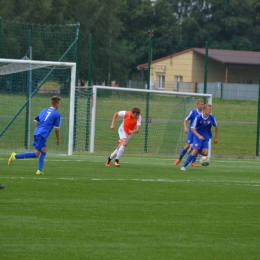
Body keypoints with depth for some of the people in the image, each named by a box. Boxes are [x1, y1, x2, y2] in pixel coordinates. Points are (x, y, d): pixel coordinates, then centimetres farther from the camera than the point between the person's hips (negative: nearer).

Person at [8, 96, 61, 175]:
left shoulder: (44, 111, 19)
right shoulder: (57, 114, -1)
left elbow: (37, 122, 24)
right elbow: (57, 129, 1)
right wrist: (58, 140, 14)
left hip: (36, 133, 8)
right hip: (42, 135, -8)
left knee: (44, 151, 18)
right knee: (36, 154, -7)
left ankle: (39, 171, 11)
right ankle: (15, 156, -16)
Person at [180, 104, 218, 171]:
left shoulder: (211, 118, -7)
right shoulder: (198, 117, -17)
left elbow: (216, 127, 10)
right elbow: (192, 128, -15)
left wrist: (216, 137, 13)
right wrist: (199, 136, -29)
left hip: (205, 138, 4)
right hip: (197, 136, -4)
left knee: (205, 153, -14)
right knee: (195, 151, -18)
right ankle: (184, 166, -8)